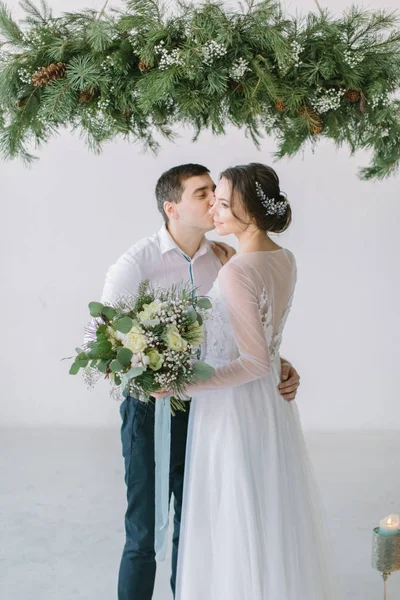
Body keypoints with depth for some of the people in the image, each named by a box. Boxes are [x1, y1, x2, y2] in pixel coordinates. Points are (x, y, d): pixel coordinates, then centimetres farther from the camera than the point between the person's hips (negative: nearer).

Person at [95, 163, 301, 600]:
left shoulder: (224, 260, 0)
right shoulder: (136, 263, -13)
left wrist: (280, 367, -10)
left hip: (207, 404, 5)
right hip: (151, 406, -4)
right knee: (144, 533, 5)